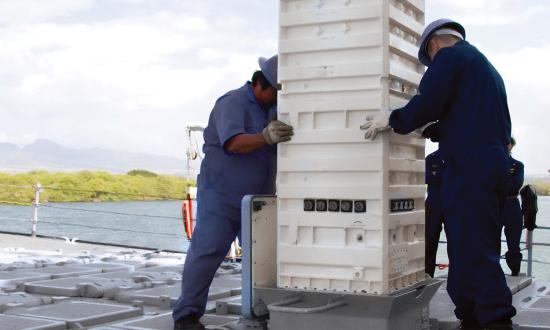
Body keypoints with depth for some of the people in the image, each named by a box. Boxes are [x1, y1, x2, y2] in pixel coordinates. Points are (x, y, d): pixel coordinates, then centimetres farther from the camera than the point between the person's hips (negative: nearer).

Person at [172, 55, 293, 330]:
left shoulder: (272, 107, 9)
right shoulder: (232, 103, -14)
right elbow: (235, 143, -31)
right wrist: (266, 137, -48)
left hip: (258, 199, 7)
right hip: (222, 196, -7)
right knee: (207, 252, -8)